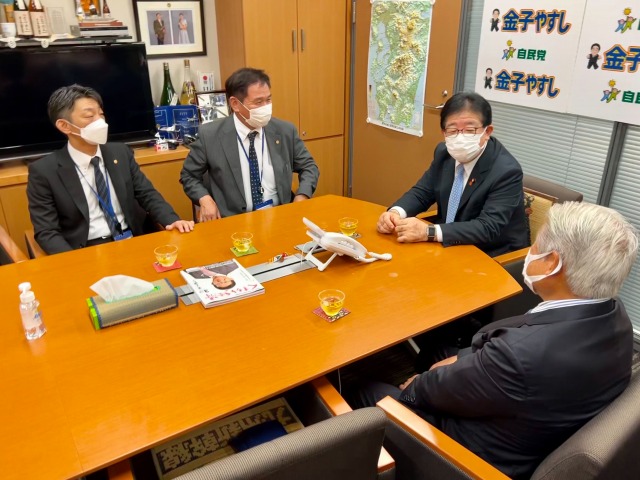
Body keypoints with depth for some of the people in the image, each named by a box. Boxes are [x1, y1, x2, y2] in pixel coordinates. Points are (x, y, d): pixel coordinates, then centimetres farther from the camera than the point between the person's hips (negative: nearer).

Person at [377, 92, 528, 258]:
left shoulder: (507, 171, -23)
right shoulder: (444, 153, -3)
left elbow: (489, 228, -29)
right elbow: (422, 192, 4)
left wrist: (429, 232, -37)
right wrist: (396, 212, -19)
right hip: (450, 246, 7)